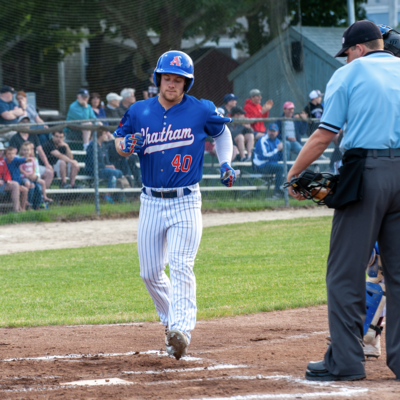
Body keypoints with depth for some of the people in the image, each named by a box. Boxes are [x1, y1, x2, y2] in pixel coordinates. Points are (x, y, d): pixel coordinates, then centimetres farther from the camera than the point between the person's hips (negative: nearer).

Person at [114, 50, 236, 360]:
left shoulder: (201, 111, -3)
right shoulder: (139, 112, 2)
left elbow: (222, 132, 16)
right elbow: (120, 141, 12)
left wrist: (226, 163, 2)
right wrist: (125, 145, -12)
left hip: (185, 203, -3)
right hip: (151, 203, 3)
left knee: (180, 267, -18)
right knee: (150, 273, 7)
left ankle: (182, 331, -28)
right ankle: (170, 319, 31)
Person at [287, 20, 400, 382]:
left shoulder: (349, 74, 3)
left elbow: (324, 135, -1)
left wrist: (294, 174, 8)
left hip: (366, 172, -4)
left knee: (346, 271, 1)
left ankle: (345, 360, -2)